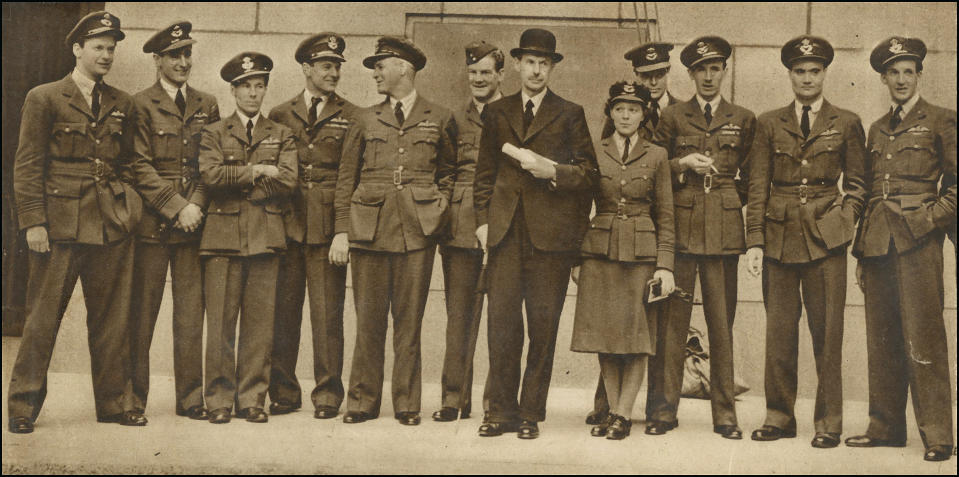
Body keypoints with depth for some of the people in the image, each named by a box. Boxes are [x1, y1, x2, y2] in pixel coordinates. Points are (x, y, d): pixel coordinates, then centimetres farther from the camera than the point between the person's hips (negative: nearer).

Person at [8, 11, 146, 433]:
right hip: (60, 224, -4)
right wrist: (33, 222, -9)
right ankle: (23, 407, 9)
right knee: (43, 316, -1)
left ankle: (112, 402, 17)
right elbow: (27, 166, -2)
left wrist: (128, 206, 6)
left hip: (112, 226, 4)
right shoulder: (44, 98, 2)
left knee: (111, 318, 7)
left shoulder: (122, 105, 14)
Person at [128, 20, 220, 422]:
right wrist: (176, 209, -11)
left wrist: (195, 206, -4)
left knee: (191, 313, 4)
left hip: (195, 223, 4)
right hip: (152, 223, -3)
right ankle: (133, 399, 11)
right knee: (142, 313, 1)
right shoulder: (141, 106, 0)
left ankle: (190, 399, 11)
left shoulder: (207, 105, 14)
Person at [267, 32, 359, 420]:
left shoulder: (352, 117, 7)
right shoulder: (280, 116, 13)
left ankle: (328, 394, 8)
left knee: (327, 313, -1)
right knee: (283, 311, 3)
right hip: (287, 225, 2)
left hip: (329, 227, -2)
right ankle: (284, 392, 13)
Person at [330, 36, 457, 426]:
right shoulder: (366, 120, 13)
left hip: (417, 229, -1)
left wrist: (438, 206, 2)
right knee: (369, 319, 3)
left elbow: (449, 172, 18)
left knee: (409, 320, 1)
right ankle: (363, 401, 13)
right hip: (369, 227, 2)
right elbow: (346, 179, 11)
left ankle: (407, 405, 10)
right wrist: (341, 231, 3)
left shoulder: (440, 120, 9)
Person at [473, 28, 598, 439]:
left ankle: (531, 414, 10)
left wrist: (553, 170, -10)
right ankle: (501, 412, 6)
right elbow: (485, 172, 18)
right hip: (506, 232, 2)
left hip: (551, 233, -2)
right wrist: (482, 219, 8)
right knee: (501, 323, -2)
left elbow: (588, 172, 7)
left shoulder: (570, 114, 9)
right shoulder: (497, 113, 17)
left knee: (543, 327, 0)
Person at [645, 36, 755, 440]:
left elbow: (751, 174, 18)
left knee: (722, 322, 3)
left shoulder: (744, 120, 13)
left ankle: (725, 414, 10)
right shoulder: (672, 117, 10)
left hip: (725, 231, 1)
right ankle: (663, 410, 4)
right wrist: (683, 164, -5)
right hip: (680, 228, 0)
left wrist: (735, 198, 4)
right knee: (672, 319, -2)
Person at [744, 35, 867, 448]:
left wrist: (846, 220, -3)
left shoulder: (846, 124, 7)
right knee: (779, 331, 3)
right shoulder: (769, 124, 9)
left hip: (824, 238, -1)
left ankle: (828, 422, 9)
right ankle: (779, 417, 15)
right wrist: (754, 241, -1)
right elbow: (757, 186, 6)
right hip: (779, 236, 1)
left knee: (826, 332, -1)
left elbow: (857, 183, 13)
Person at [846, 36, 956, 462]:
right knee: (881, 339, 6)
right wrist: (860, 252, 15)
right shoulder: (877, 130, 19)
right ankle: (885, 427, 14)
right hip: (878, 244, 5)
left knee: (922, 338, -8)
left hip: (918, 240, -5)